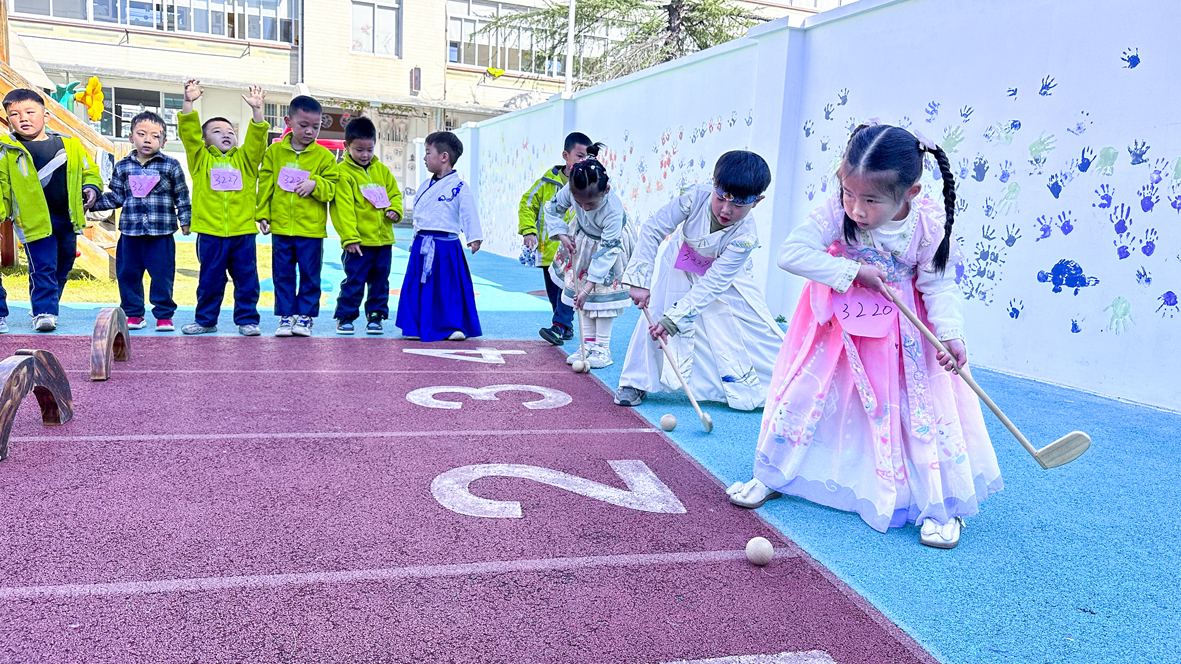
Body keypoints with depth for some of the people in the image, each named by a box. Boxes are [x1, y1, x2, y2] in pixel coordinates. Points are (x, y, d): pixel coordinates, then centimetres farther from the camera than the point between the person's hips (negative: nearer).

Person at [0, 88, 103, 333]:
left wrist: (91, 188, -6)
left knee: (63, 266, 16)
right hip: (36, 219, -4)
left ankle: (46, 306, 35)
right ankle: (43, 312, -1)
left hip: (67, 218, 4)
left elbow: (90, 172, 14)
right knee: (43, 267, -10)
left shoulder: (70, 145, 5)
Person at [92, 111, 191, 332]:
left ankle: (164, 314, 12)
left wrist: (185, 219, 1)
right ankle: (133, 313, 19)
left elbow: (182, 196, 5)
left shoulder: (171, 166, 1)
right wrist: (93, 202, 2)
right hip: (130, 232, 3)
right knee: (128, 274, 7)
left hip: (161, 233, -2)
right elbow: (116, 197, 12)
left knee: (162, 274, 0)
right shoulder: (122, 167, 7)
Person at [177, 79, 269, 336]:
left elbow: (256, 137, -1)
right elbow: (189, 133, -2)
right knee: (210, 280, 9)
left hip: (243, 231, 1)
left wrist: (257, 110, -12)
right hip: (210, 231, 0)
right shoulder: (201, 159, 9)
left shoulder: (245, 159, 11)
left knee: (247, 279, 5)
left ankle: (247, 320, 15)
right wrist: (188, 103, -13)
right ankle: (205, 320, 21)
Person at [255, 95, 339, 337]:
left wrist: (316, 185, -18)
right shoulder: (274, 151, 6)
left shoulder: (324, 156, 1)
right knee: (283, 274, 8)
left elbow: (334, 189, 0)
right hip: (280, 227, 2)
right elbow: (265, 186, 8)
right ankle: (286, 316, 17)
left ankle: (305, 316, 17)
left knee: (310, 275, 5)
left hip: (311, 228, -1)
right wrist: (263, 215, 3)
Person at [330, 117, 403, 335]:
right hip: (358, 241, -5)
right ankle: (345, 317, 11)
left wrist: (395, 209, -4)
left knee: (380, 281, 11)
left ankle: (376, 316, 22)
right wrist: (349, 237, -15)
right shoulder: (343, 172, -7)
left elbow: (394, 193, 19)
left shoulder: (382, 170, 11)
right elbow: (343, 208, -11)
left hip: (383, 239, 5)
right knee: (354, 280, -1)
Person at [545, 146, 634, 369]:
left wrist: (589, 286, -37)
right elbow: (552, 208, -7)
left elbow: (607, 250, -37)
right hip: (583, 239, 5)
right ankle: (587, 343, 11)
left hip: (611, 242, -5)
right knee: (579, 290, 3)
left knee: (604, 290, -6)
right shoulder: (571, 191, -30)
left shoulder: (613, 210, -41)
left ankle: (602, 347, 2)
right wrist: (562, 236, -17)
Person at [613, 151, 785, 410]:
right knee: (656, 314, -14)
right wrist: (640, 280, -30)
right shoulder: (696, 197, -34)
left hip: (724, 275, -1)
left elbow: (712, 284, -35)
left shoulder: (746, 237, -36)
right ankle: (636, 381, 1)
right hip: (680, 262, 1)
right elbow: (652, 230, -24)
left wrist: (674, 319, -39)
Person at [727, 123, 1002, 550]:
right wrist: (853, 271, -31)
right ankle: (772, 476, 23)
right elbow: (791, 253, -29)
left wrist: (949, 333, -27)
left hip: (902, 328, 0)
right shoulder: (836, 211, -25)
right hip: (837, 319, 1)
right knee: (802, 392, 2)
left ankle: (942, 504, 16)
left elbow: (938, 284, -13)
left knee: (923, 408, -2)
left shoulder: (930, 225, -23)